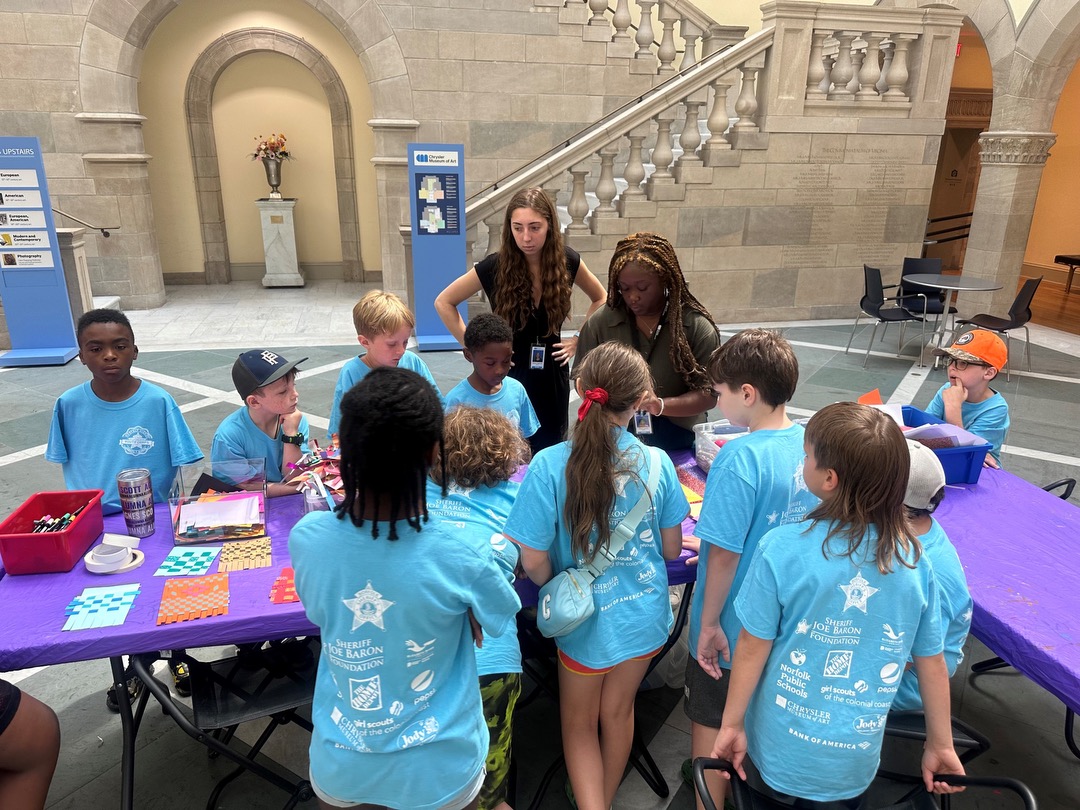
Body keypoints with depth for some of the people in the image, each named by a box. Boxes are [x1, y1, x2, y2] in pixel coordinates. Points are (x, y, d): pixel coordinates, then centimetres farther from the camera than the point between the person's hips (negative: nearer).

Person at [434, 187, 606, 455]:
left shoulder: (567, 261, -7)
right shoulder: (495, 267, -14)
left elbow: (600, 298, 11)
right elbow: (443, 303, -4)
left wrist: (581, 339, 1)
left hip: (552, 377, 2)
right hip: (508, 375, -2)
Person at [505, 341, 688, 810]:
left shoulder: (549, 465, -24)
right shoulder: (656, 463, -16)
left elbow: (533, 562, -21)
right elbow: (671, 549, -4)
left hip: (587, 621, -3)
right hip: (645, 614, 3)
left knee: (579, 725, 23)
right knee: (618, 714, 27)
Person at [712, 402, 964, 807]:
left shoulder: (782, 548, -23)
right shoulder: (914, 559, -12)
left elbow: (752, 647, -15)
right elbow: (933, 662, -1)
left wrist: (731, 723, 0)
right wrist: (940, 744, 14)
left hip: (778, 752, -2)